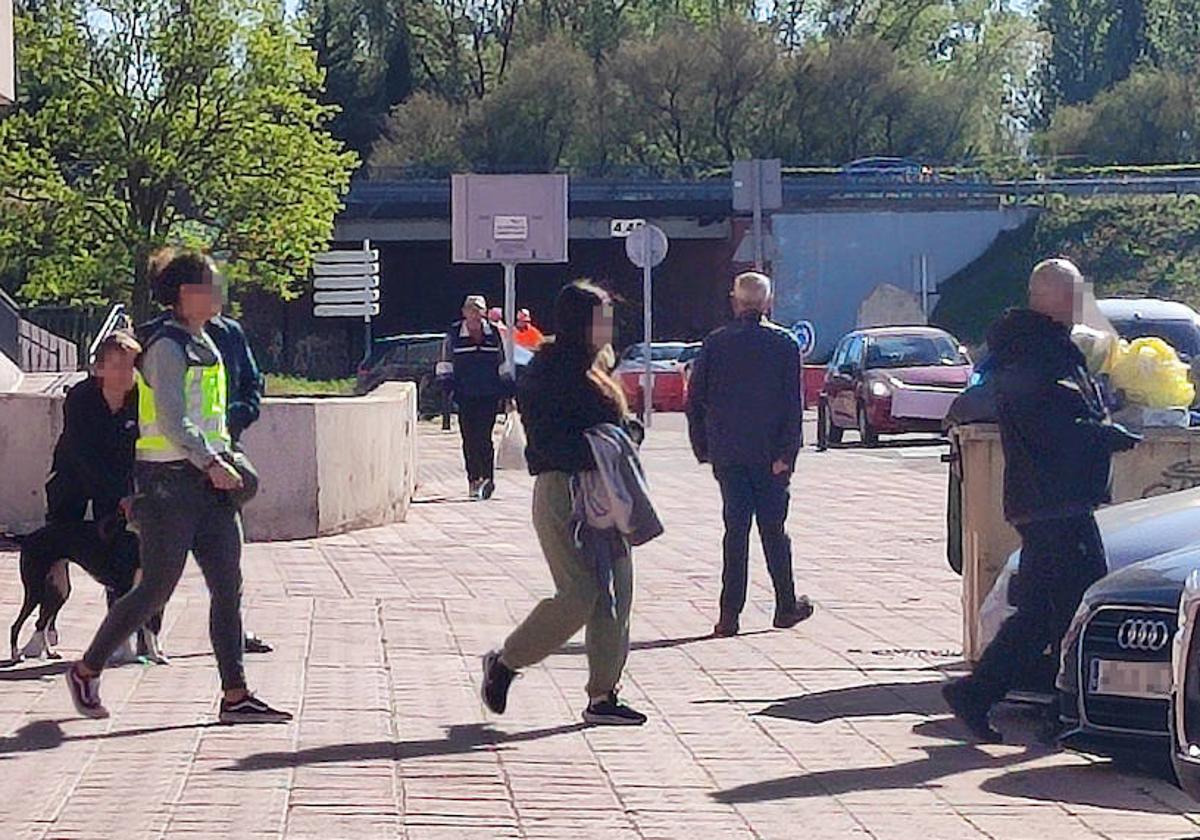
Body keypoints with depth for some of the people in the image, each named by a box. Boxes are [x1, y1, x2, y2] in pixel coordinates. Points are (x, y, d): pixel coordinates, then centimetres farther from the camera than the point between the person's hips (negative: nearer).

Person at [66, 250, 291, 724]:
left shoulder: (204, 345, 17)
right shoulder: (167, 347, -12)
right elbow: (171, 419, -20)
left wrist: (225, 458, 16)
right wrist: (210, 463, -23)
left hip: (207, 478, 9)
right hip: (171, 480, -9)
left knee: (228, 586, 2)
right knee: (157, 588, -4)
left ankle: (235, 697, 1)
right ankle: (86, 671, 12)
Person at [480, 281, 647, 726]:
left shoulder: (589, 369, 18)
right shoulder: (552, 368, -10)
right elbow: (547, 438, -20)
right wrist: (593, 454, -27)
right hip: (563, 492, -9)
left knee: (614, 593, 4)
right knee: (579, 594, -12)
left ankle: (602, 696, 8)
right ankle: (504, 663, 6)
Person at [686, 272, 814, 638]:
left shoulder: (715, 344, 1)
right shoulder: (784, 344, -3)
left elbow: (694, 399, 2)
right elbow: (793, 404, -8)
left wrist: (703, 449, 9)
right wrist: (785, 454, -8)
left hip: (728, 454, 1)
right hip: (769, 454, -1)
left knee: (735, 530, 3)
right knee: (773, 529, 10)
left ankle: (730, 612, -3)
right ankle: (786, 607, 19)